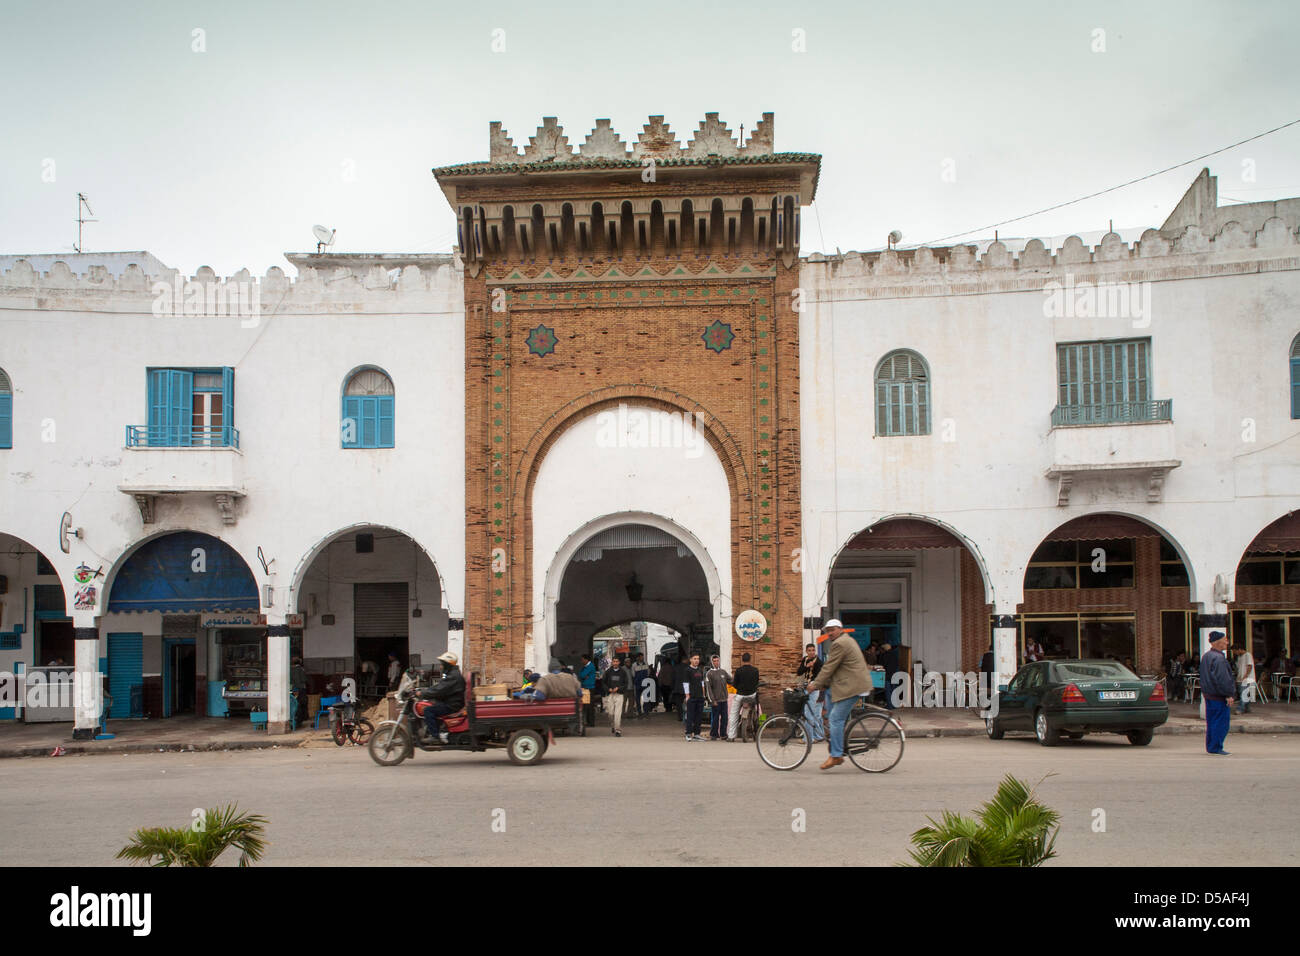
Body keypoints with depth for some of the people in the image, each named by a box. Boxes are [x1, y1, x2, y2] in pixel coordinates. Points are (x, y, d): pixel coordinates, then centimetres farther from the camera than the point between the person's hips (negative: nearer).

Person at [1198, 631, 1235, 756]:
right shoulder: (1218, 658, -18)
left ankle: (1210, 747, 19)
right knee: (1221, 722, -3)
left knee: (1211, 722, 14)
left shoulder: (1205, 656, 13)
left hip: (1208, 694, 10)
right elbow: (1223, 679, -22)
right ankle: (1215, 748, -2)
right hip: (1219, 696, -10)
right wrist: (1228, 695, -18)